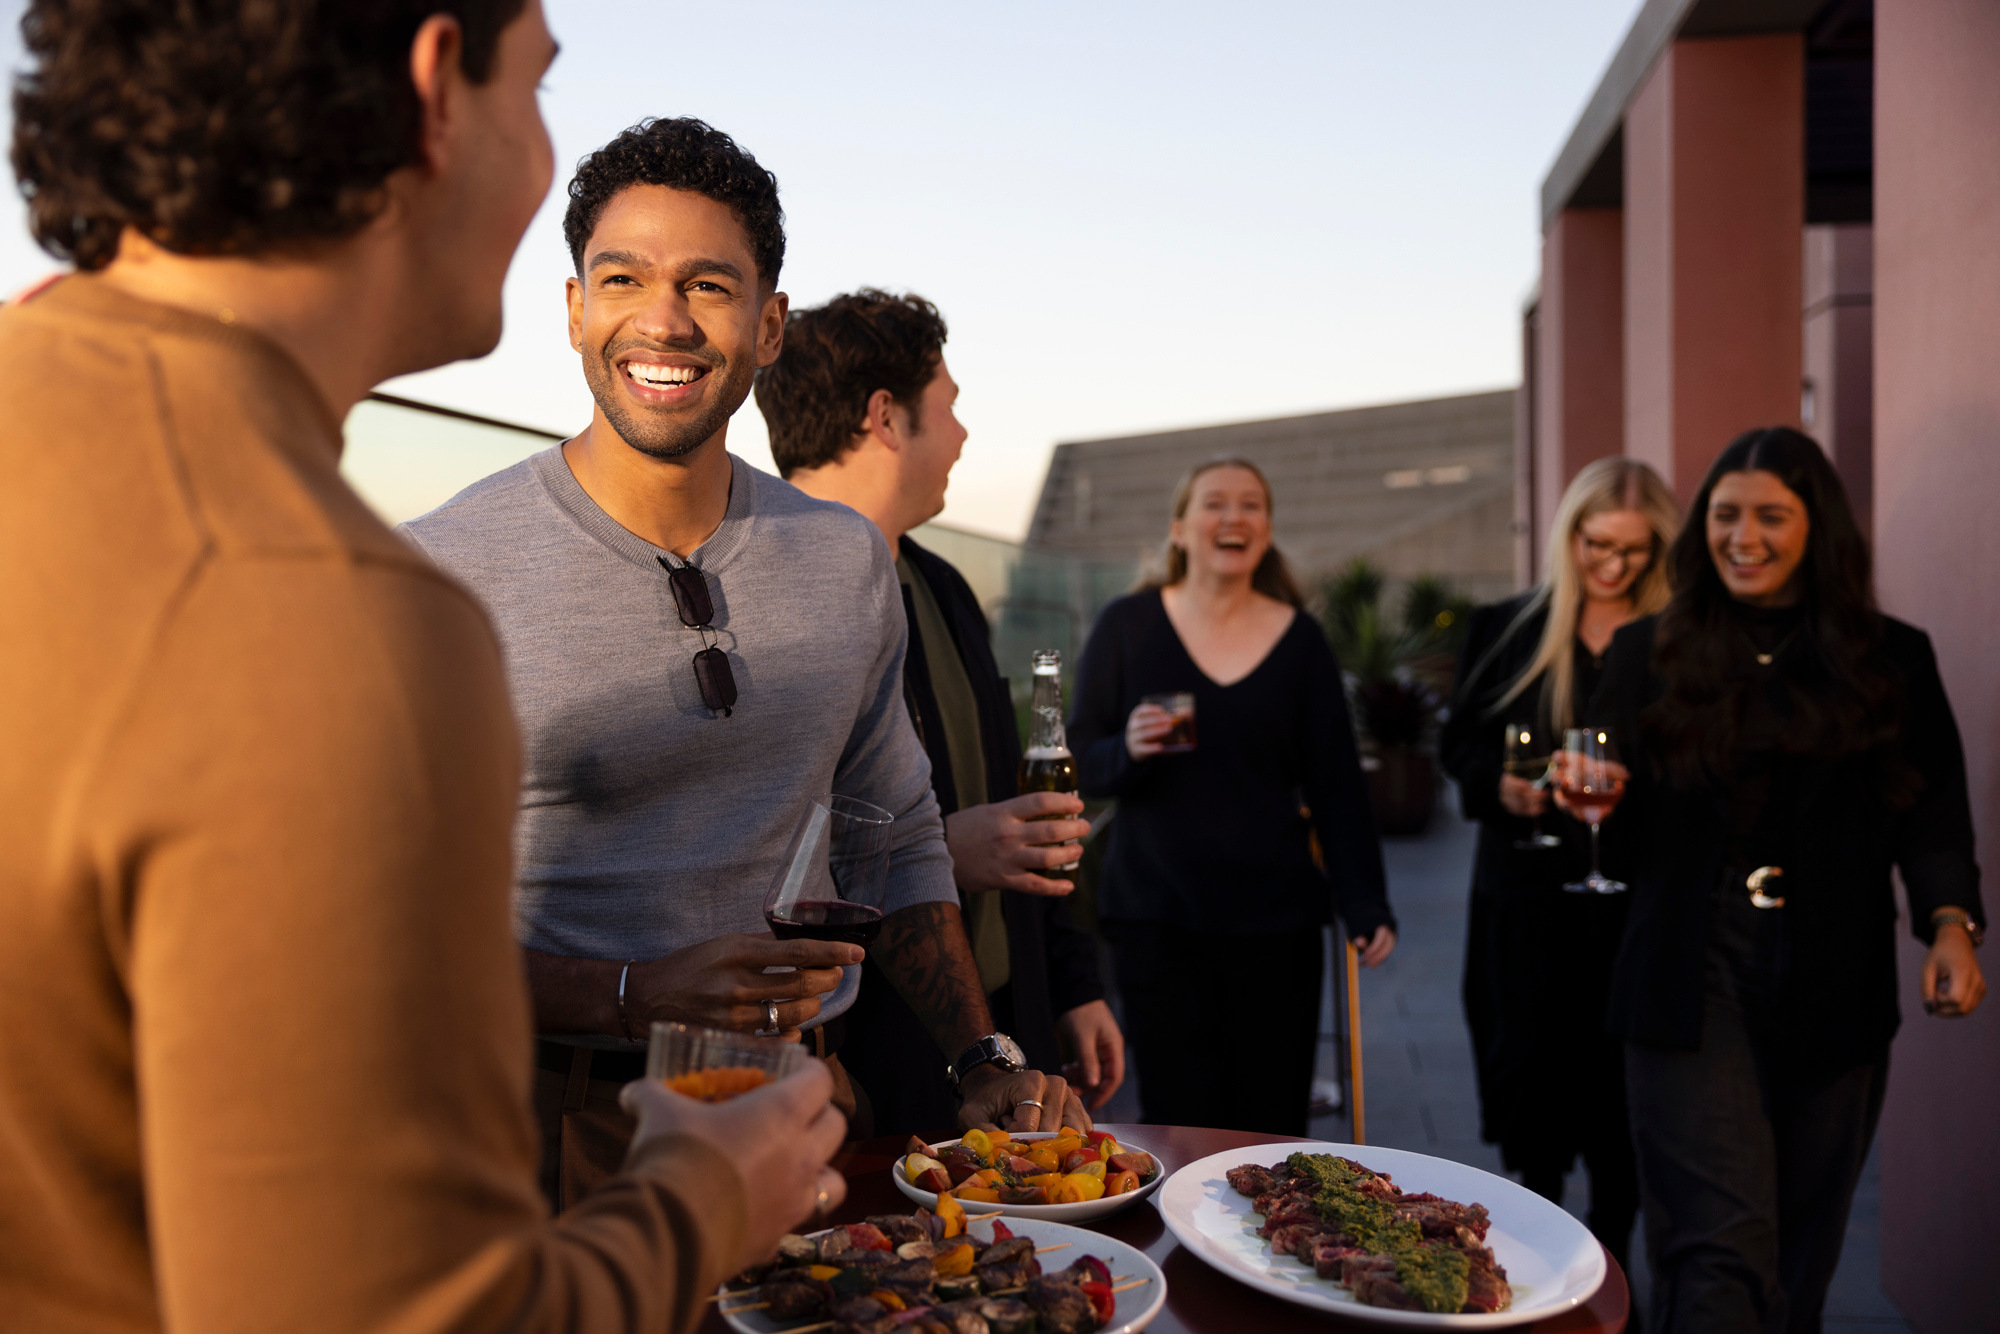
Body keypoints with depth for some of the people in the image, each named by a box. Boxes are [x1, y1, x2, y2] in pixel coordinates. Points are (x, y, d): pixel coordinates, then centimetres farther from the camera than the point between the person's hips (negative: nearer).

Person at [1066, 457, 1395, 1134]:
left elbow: (1336, 786, 8)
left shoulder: (1299, 638, 6)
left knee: (1272, 1126, 3)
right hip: (1156, 918, -1)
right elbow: (1083, 766, 3)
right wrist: (1130, 751, -18)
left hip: (1274, 918, 1)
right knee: (1180, 1126, -1)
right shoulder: (1127, 626, 2)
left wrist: (1366, 905, -1)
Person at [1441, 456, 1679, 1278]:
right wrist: (1501, 785, -12)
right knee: (1531, 1083, 3)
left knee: (1620, 1101, 5)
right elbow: (1459, 747, 7)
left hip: (1633, 901, 0)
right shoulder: (1503, 632, 5)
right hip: (1527, 894, 1)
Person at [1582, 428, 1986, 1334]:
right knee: (1721, 1250, -11)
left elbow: (1932, 813, 6)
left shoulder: (1891, 660, 8)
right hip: (1694, 979, -2)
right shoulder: (1648, 654, 6)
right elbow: (1619, 842, 7)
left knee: (1803, 1253, 12)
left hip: (1835, 987, 2)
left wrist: (1951, 921, -11)